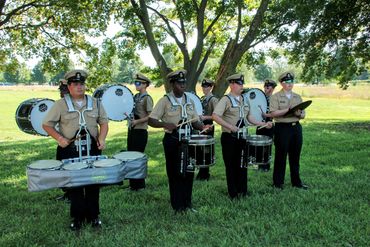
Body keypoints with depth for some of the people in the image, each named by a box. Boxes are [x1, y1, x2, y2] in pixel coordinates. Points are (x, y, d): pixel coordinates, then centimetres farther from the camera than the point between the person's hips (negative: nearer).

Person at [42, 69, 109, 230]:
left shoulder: (95, 103, 7)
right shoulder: (60, 104, -1)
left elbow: (103, 122, 10)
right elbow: (47, 124, -1)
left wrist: (101, 138, -6)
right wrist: (59, 138, -15)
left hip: (92, 149, 2)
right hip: (70, 150, -2)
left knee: (93, 184, 9)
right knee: (73, 184, 7)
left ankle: (93, 216, 24)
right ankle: (77, 217, 22)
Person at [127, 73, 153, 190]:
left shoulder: (147, 98, -11)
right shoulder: (135, 96, 13)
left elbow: (151, 116, -16)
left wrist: (137, 121, -21)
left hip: (140, 132, -8)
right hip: (131, 130, 8)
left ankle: (140, 185, 12)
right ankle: (133, 183, 25)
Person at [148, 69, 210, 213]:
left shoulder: (190, 101, 9)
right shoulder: (165, 101, -5)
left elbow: (195, 121, 13)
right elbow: (151, 121, -9)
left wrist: (202, 127, -8)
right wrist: (165, 124, -26)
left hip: (188, 141, 4)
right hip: (172, 141, -4)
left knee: (188, 173, 8)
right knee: (174, 173, 4)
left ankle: (187, 204, 23)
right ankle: (177, 206, 16)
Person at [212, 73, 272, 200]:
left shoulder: (243, 99, 12)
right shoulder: (226, 99, -10)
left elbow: (248, 116, 18)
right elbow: (215, 116, -21)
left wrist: (263, 124, 7)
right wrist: (230, 127, -27)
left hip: (242, 137, 6)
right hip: (229, 138, -6)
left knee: (242, 165, 12)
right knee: (231, 165, 4)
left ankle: (243, 191, 26)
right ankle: (233, 193, 17)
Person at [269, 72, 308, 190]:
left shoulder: (297, 97, 14)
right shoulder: (276, 97, -2)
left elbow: (303, 115, 14)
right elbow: (273, 113, -14)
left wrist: (299, 114, -9)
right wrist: (288, 110, -20)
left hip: (296, 127, 5)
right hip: (282, 128, -5)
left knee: (295, 156, 11)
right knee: (281, 156, 2)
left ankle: (296, 181, 23)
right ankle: (278, 182, 13)